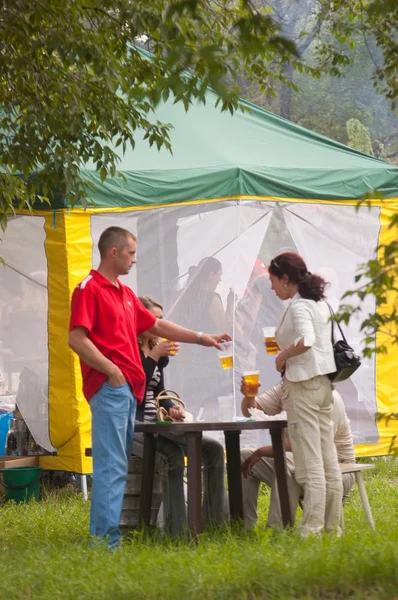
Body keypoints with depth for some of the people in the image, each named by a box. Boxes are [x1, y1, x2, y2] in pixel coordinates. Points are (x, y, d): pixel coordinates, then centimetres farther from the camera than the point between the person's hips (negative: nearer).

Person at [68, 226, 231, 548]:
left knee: (119, 463, 10)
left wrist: (201, 338, 26)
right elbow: (77, 338, -16)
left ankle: (104, 531, 13)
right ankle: (106, 537, -13)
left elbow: (157, 325, 28)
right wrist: (112, 370, -17)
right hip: (108, 387, -9)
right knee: (112, 464, -12)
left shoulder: (126, 293, 20)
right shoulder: (89, 289, -7)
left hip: (129, 389, 9)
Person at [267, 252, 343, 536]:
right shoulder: (320, 303, 14)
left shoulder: (298, 306, -13)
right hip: (324, 383, 9)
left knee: (310, 464, -8)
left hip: (303, 386, -9)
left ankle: (311, 530, -8)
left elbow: (306, 340, -30)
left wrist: (284, 355, -15)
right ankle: (333, 527, 13)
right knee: (329, 461, 9)